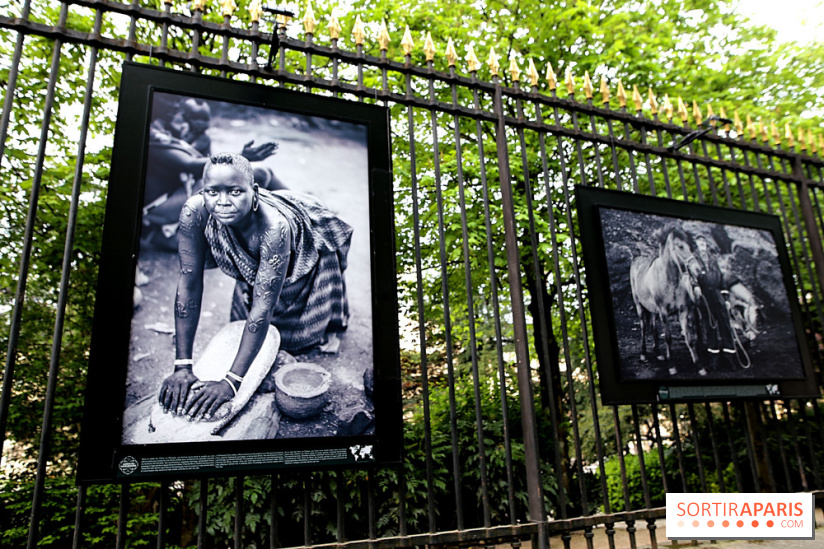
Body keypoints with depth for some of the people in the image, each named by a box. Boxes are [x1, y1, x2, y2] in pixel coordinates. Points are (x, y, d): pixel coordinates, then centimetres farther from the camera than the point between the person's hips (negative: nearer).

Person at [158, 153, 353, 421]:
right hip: (250, 264, 4)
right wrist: (182, 366, -33)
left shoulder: (274, 226, -47)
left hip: (306, 250, -3)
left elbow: (263, 307, -45)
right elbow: (189, 285, -31)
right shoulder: (195, 212, -36)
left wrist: (231, 381, -47)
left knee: (299, 335, 10)